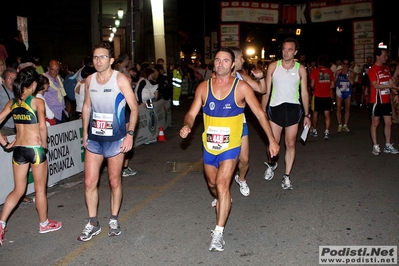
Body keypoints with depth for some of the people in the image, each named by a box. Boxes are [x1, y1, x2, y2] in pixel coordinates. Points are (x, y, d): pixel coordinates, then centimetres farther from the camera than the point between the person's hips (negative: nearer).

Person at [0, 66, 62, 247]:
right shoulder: (38, 101, -10)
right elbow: (42, 127, -18)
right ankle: (44, 224, 26)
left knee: (18, 190, 16)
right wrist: (44, 144, -4)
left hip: (18, 149, 5)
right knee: (40, 189, 11)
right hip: (35, 149, -5)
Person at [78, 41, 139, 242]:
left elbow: (134, 108, -9)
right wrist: (85, 132, 13)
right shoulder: (89, 80, 6)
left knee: (115, 181, 8)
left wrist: (130, 134, -16)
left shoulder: (120, 79, -9)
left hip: (115, 139, -4)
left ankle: (114, 220, 25)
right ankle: (93, 223, 17)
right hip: (93, 138, 4)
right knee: (89, 182, 3)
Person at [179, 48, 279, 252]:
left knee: (222, 185, -17)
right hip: (209, 146, 4)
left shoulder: (241, 87, -10)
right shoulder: (203, 87, -2)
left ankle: (218, 233, -9)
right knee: (212, 184, 21)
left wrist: (272, 140, -5)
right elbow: (192, 113, -1)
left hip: (230, 147, -4)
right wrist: (187, 126, -24)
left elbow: (259, 114, -5)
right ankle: (224, 201, 56)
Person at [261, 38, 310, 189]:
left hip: (293, 108, 1)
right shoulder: (273, 66, 1)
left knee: (290, 144, 4)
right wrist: (262, 110, -1)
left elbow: (304, 93, 5)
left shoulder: (300, 69, 2)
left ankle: (286, 177, 15)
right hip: (275, 108, 0)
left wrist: (307, 115, 2)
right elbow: (266, 90, 3)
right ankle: (271, 164, 35)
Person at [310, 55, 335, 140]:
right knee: (327, 114, 1)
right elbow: (332, 85, 6)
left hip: (317, 96, -1)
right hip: (327, 96, 1)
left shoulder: (315, 71, -7)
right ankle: (326, 132, -8)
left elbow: (312, 84, -8)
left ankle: (314, 131, 24)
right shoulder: (330, 71, 3)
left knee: (315, 113, 15)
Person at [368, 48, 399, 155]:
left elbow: (390, 82, 15)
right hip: (376, 101, -7)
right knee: (375, 123, 2)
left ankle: (388, 146, 19)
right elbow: (376, 85, -21)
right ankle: (375, 146, 9)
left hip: (386, 101, 7)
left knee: (388, 123, 9)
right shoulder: (372, 70, -11)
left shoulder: (386, 68, 12)